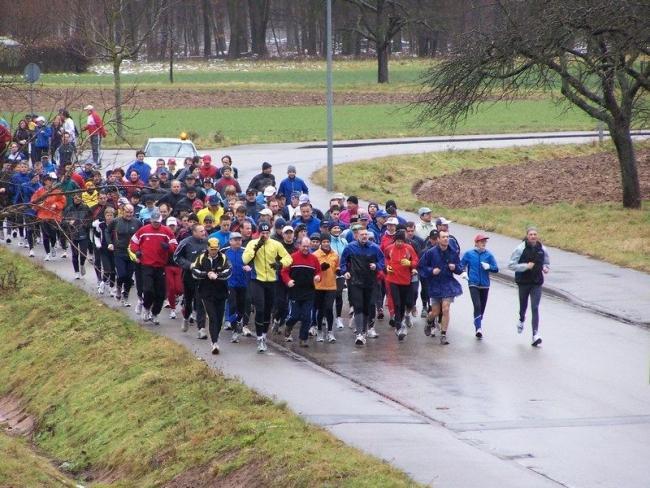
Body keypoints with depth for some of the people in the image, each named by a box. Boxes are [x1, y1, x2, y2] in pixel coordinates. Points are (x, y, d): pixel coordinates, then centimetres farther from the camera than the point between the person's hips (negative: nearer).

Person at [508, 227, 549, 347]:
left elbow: (547, 263, 19)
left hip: (537, 283, 1)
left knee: (535, 308, -8)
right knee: (523, 305, 14)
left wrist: (546, 268, -4)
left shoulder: (542, 249, 2)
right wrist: (526, 266, -20)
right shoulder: (520, 249, -9)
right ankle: (521, 320, 50)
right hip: (523, 282, -1)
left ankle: (535, 334, -12)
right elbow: (511, 265, -10)